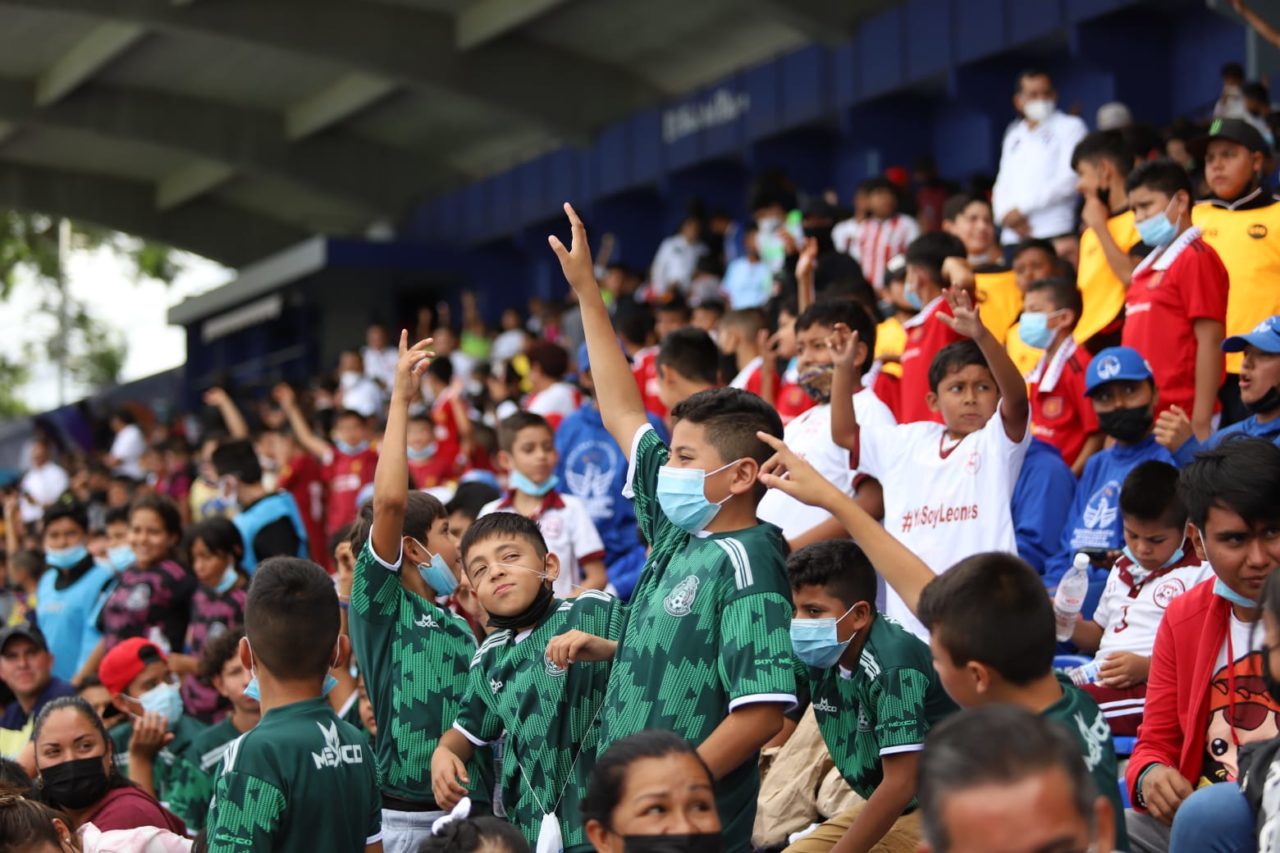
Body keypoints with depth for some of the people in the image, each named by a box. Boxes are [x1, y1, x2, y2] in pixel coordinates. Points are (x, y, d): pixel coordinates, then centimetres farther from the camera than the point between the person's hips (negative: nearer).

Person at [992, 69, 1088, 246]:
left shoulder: (1069, 127, 6)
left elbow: (1069, 180, -6)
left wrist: (1022, 208, -9)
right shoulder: (1014, 136, 23)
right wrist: (1006, 214, -4)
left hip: (1051, 233, -5)